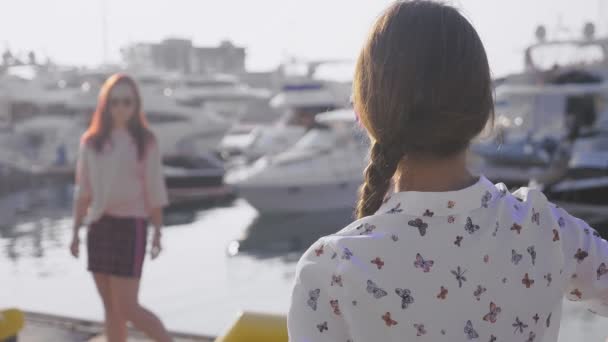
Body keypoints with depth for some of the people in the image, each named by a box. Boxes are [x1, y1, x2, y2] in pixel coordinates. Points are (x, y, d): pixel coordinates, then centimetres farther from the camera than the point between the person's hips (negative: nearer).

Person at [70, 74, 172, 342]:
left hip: (130, 226, -4)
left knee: (127, 307, -7)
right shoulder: (91, 142, 7)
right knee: (111, 308, 9)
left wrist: (158, 231, -4)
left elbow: (154, 190, -2)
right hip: (98, 227, 5)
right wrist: (75, 231, 9)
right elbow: (83, 191, 10)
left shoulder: (145, 143, -3)